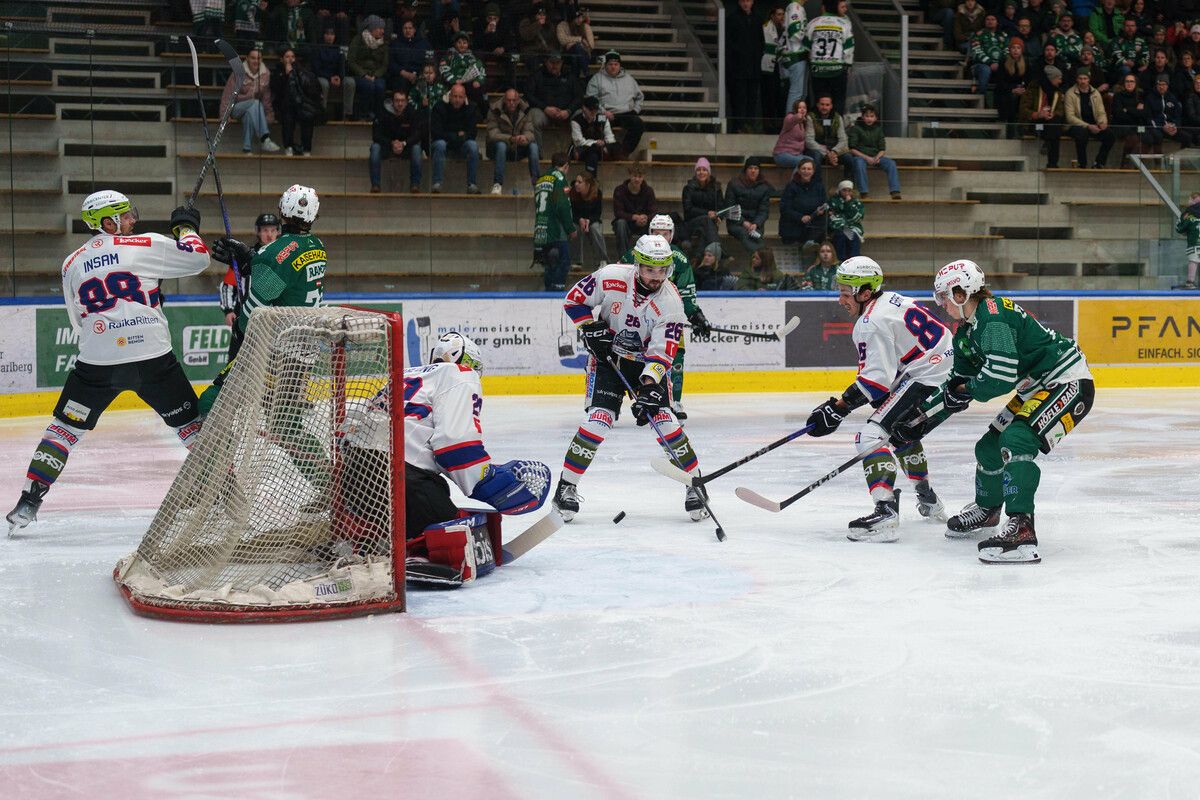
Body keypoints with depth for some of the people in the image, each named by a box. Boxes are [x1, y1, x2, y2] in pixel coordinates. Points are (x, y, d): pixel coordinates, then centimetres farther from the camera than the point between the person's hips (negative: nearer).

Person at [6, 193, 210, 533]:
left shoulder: (72, 264, 11)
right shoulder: (146, 245, -3)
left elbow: (79, 323, 18)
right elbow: (197, 258, -1)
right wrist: (185, 226, 17)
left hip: (96, 364, 2)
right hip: (152, 359, -2)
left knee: (64, 429, 13)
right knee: (190, 423, 13)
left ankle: (29, 502, 7)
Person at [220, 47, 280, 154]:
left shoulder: (266, 74, 1)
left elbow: (266, 97, 5)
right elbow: (228, 94, -10)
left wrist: (270, 115, -2)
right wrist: (224, 115, -15)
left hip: (253, 109, 3)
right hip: (237, 108, -3)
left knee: (249, 114, -34)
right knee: (255, 103, -34)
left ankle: (247, 148, -32)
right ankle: (265, 140, -48)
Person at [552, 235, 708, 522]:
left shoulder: (671, 302, -19)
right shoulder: (610, 277, -20)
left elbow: (662, 351, -22)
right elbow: (574, 299, -5)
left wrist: (649, 385, -34)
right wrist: (592, 329, -16)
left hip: (647, 361, 1)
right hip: (607, 356, -1)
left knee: (663, 418, -11)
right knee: (599, 419, -16)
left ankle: (696, 484, 5)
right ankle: (565, 487, -6)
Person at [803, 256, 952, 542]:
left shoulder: (872, 322, -17)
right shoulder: (889, 300, 13)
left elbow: (877, 379, -22)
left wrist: (837, 408, -20)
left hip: (927, 378, -11)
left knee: (871, 435, -16)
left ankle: (886, 513, -30)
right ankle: (928, 500, 48)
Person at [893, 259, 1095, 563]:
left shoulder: (992, 315, -21)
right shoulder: (966, 332, 11)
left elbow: (1002, 373, -32)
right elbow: (957, 386, 19)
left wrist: (967, 390, -15)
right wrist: (919, 421, 14)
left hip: (1068, 384, -11)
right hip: (1036, 390, 11)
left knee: (1016, 441, -29)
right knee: (989, 447, 16)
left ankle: (1021, 530, -37)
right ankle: (986, 510, 44)